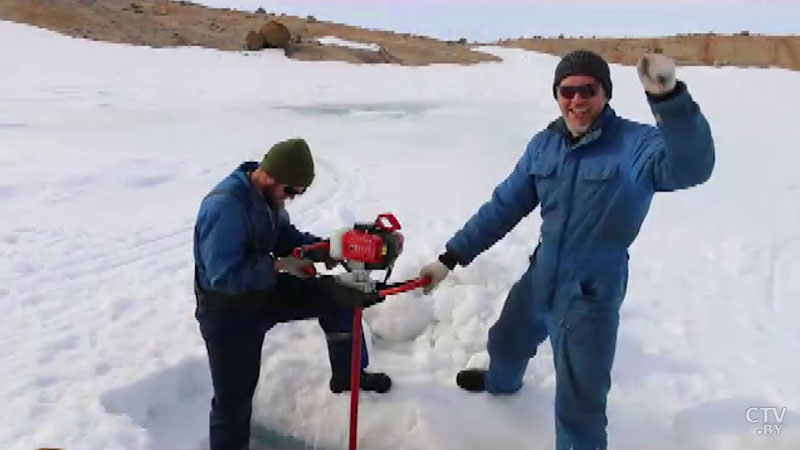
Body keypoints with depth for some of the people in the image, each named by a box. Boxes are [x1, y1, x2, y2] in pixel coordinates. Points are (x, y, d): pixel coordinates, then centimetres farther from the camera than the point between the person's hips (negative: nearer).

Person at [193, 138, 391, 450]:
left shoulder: (267, 195, -5)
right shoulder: (224, 206, -32)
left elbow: (283, 235, 8)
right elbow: (223, 276, -32)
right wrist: (280, 266, -29)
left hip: (263, 292, 8)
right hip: (227, 314, -8)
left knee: (334, 295, 5)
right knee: (234, 400, 2)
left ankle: (347, 374, 23)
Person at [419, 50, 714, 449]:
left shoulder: (634, 145, -21)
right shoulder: (544, 145, -3)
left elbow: (692, 166, -41)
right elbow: (504, 207, 3)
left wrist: (668, 95, -58)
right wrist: (450, 257, 1)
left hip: (591, 296, -6)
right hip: (540, 278, 7)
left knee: (578, 407, -1)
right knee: (506, 340, 32)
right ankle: (501, 381, 66)